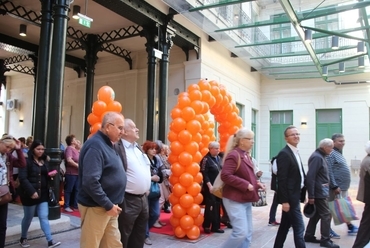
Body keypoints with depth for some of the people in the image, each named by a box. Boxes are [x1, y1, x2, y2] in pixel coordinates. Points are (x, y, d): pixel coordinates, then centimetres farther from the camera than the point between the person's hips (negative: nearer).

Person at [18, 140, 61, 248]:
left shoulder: (44, 161, 12)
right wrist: (32, 191, -25)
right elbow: (23, 178, -18)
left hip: (43, 193, 6)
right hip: (30, 194, -6)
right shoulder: (27, 161, -10)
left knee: (44, 217, 3)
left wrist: (50, 175, -1)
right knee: (28, 217, 9)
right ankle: (23, 239, 31)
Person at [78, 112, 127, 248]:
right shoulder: (95, 145, -19)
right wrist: (108, 205, -20)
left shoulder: (107, 144, 11)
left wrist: (111, 204, 13)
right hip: (96, 207, -9)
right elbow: (90, 182, -27)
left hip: (109, 207, 9)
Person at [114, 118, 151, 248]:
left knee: (139, 237, 19)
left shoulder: (138, 148, 15)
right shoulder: (117, 148, -14)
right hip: (128, 200, -8)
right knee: (123, 238, 5)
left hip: (143, 199, 8)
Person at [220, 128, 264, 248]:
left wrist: (256, 184, 5)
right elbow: (225, 175, -25)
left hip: (246, 199, 10)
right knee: (241, 232, -11)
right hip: (235, 200, -9)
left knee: (247, 233, 12)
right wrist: (246, 185, -22)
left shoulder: (246, 156, 13)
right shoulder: (233, 155, -15)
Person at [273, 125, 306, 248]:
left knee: (285, 226, 16)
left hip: (294, 196, 9)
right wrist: (284, 200, -21)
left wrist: (302, 194, 14)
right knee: (299, 227, -2)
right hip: (290, 197, -9)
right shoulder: (284, 154, -16)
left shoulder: (295, 153, 14)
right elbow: (282, 179, -20)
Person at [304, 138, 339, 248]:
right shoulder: (317, 157, -18)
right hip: (319, 192, -10)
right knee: (326, 215, -3)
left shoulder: (320, 156, 13)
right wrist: (311, 195, -23)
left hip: (321, 191, 10)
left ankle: (309, 236, 24)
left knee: (317, 214, 15)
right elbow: (310, 177, -23)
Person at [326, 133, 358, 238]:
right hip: (337, 187, -10)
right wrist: (335, 186, -23)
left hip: (344, 187, 10)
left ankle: (350, 227, 29)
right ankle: (328, 230, 11)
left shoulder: (339, 153, 15)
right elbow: (329, 172, -22)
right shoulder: (331, 154, -16)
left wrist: (344, 186, 19)